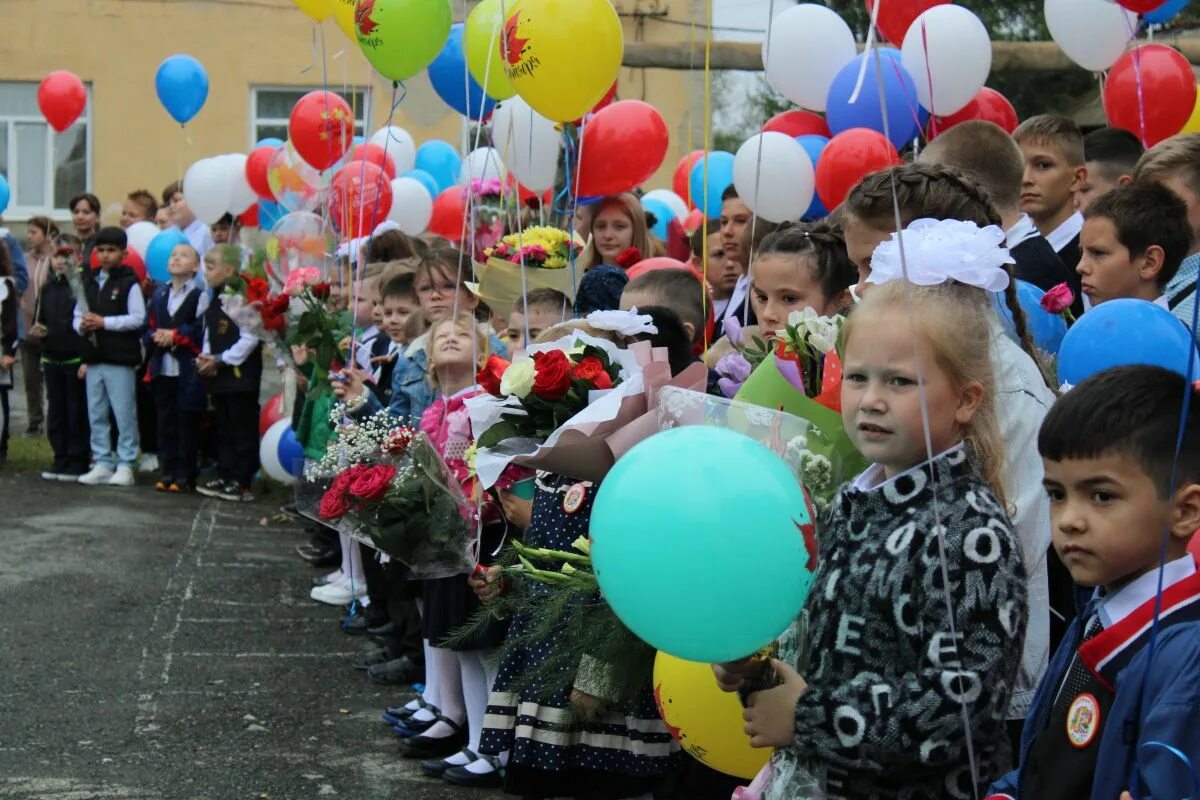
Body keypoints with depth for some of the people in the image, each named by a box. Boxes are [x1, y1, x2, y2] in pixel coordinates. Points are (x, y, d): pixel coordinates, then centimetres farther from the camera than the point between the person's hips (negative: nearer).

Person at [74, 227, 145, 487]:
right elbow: (77, 316, 15)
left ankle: (125, 465, 4)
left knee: (124, 414, -2)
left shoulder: (129, 282, -5)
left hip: (120, 358, -6)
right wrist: (82, 325, -8)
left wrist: (104, 322, -15)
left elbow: (138, 318, -12)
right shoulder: (88, 281, 12)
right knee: (96, 414, 9)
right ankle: (102, 464, 17)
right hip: (93, 357, 6)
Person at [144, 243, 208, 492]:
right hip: (162, 368, 5)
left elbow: (203, 332, -12)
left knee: (187, 424, -2)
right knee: (165, 422, 8)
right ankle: (167, 472, 13)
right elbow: (148, 328, 15)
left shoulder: (200, 296, -2)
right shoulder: (159, 295, 16)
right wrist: (155, 337, -5)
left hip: (188, 371, -5)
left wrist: (175, 335, -13)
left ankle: (185, 475, 2)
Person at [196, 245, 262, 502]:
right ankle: (225, 477, 21)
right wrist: (205, 356, 4)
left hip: (240, 375, -9)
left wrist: (219, 360, -14)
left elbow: (250, 338, -19)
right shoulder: (213, 300, 13)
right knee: (223, 429, 14)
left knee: (242, 430, -2)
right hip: (219, 375, 9)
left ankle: (241, 483, 1)